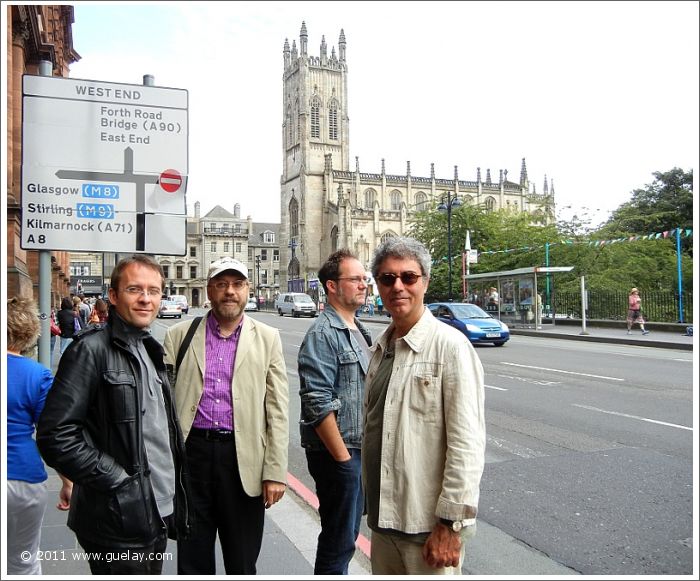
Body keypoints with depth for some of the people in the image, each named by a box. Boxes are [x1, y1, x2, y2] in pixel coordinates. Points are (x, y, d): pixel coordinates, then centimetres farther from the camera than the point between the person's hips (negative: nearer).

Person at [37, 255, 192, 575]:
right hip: (119, 522, -8)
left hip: (160, 513, 8)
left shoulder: (151, 350, 11)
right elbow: (55, 435, -20)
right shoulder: (92, 349, -14)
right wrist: (118, 480, -19)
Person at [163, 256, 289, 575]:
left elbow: (277, 411, 0)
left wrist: (275, 472, -5)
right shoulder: (179, 335, 5)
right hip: (191, 453, 1)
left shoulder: (267, 338, 3)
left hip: (243, 459, -1)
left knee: (242, 565, 13)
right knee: (192, 562, 15)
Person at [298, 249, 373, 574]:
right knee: (339, 538, 3)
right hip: (337, 453, -9)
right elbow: (318, 404, -22)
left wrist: (363, 451, 18)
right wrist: (343, 458, -20)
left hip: (358, 449, 9)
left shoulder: (358, 331, 12)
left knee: (348, 533, 20)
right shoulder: (322, 335, -16)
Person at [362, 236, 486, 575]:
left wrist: (450, 524, -17)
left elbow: (467, 444, -18)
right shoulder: (382, 346, 8)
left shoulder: (450, 346, -15)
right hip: (383, 517, 7)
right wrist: (372, 503, 15)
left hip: (429, 528, -7)